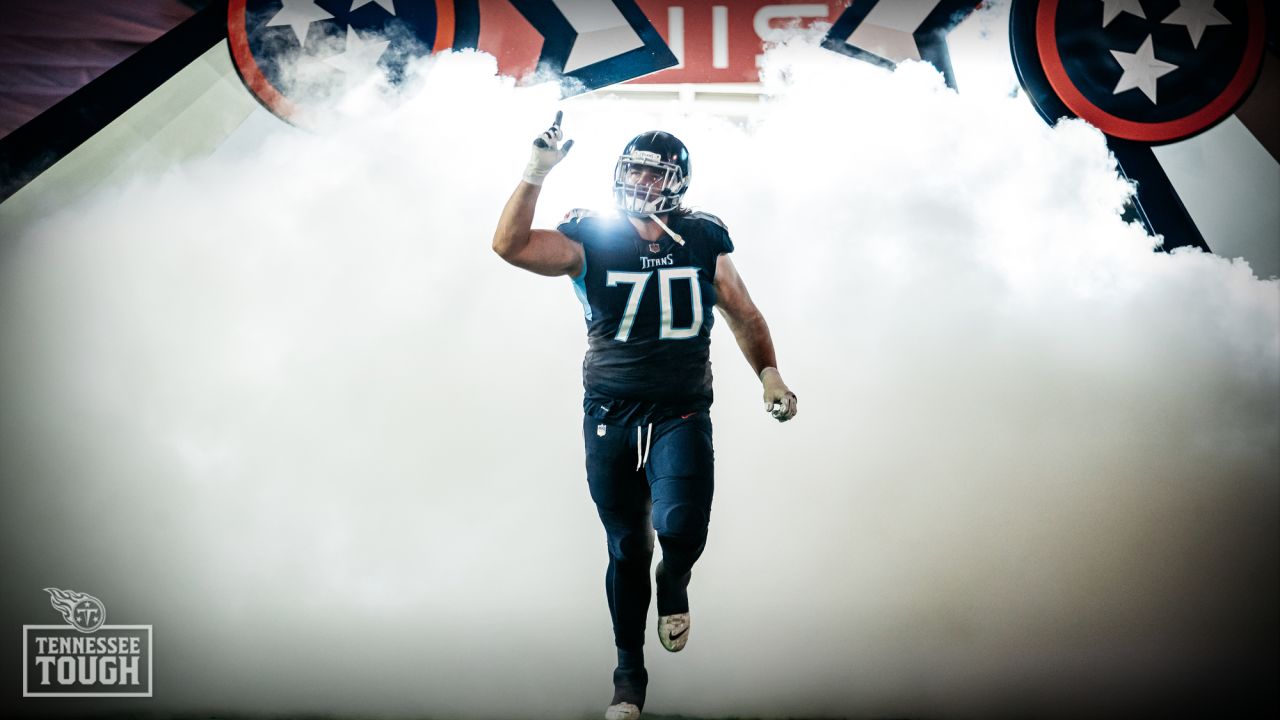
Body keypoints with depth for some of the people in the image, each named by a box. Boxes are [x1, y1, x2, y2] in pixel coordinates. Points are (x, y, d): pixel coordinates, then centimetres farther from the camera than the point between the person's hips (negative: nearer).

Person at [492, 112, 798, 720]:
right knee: (626, 548, 7)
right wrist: (537, 171, -20)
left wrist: (769, 375, 5)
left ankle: (674, 584, 16)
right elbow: (510, 245, -15)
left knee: (681, 527, -22)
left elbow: (744, 314, 14)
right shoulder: (591, 240, -2)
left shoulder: (703, 242, 3)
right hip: (609, 418, 0)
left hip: (681, 414, 0)